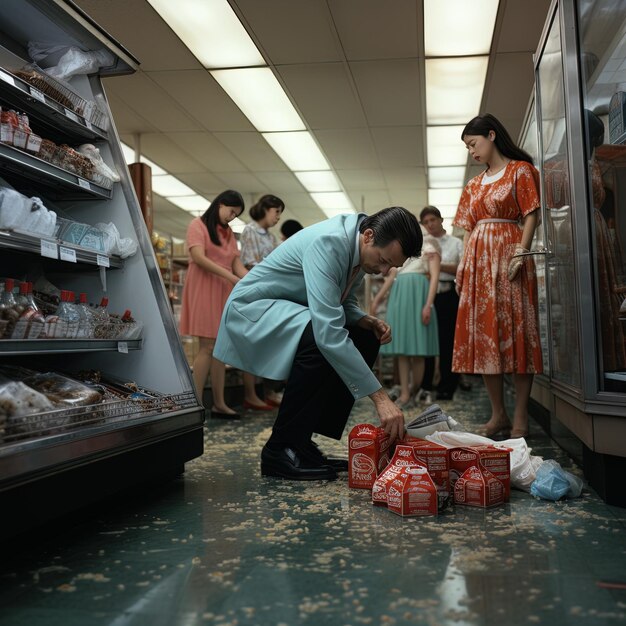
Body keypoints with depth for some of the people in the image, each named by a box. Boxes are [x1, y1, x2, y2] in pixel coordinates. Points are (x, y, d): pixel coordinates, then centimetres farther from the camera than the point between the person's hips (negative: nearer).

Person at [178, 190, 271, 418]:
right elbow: (198, 258, -14)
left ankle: (219, 403, 7)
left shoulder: (228, 233, 20)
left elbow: (237, 263, 11)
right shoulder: (198, 224, -1)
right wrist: (229, 276, -21)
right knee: (207, 347, -12)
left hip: (224, 292, 7)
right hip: (203, 289, -7)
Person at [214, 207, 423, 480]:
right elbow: (328, 331, -39)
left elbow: (343, 304, 15)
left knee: (366, 339, 1)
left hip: (292, 313, 9)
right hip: (253, 308, -9)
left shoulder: (361, 250, -2)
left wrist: (370, 322, -9)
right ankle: (281, 449, -18)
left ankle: (302, 441, 1)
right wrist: (380, 397, -39)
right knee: (324, 341, -34)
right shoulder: (328, 243, -30)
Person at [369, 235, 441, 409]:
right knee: (402, 347, 0)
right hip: (398, 294, 6)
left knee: (417, 347, -5)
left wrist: (428, 305, -16)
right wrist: (377, 300, 18)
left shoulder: (428, 245, 5)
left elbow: (434, 277, -5)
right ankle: (404, 395, 0)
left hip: (418, 291, -6)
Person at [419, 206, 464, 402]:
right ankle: (424, 386, 11)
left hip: (448, 295, -2)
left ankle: (446, 387, 5)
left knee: (448, 341, -2)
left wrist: (438, 266, -12)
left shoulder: (456, 243, 10)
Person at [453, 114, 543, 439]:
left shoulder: (520, 170, 3)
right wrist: (463, 263, 7)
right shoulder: (473, 185, 20)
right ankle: (498, 415, 7)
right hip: (478, 258, 6)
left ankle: (521, 418, -6)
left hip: (508, 253, -6)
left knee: (515, 330, -8)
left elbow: (531, 216, -5)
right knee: (483, 334, 2)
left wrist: (521, 253, -17)